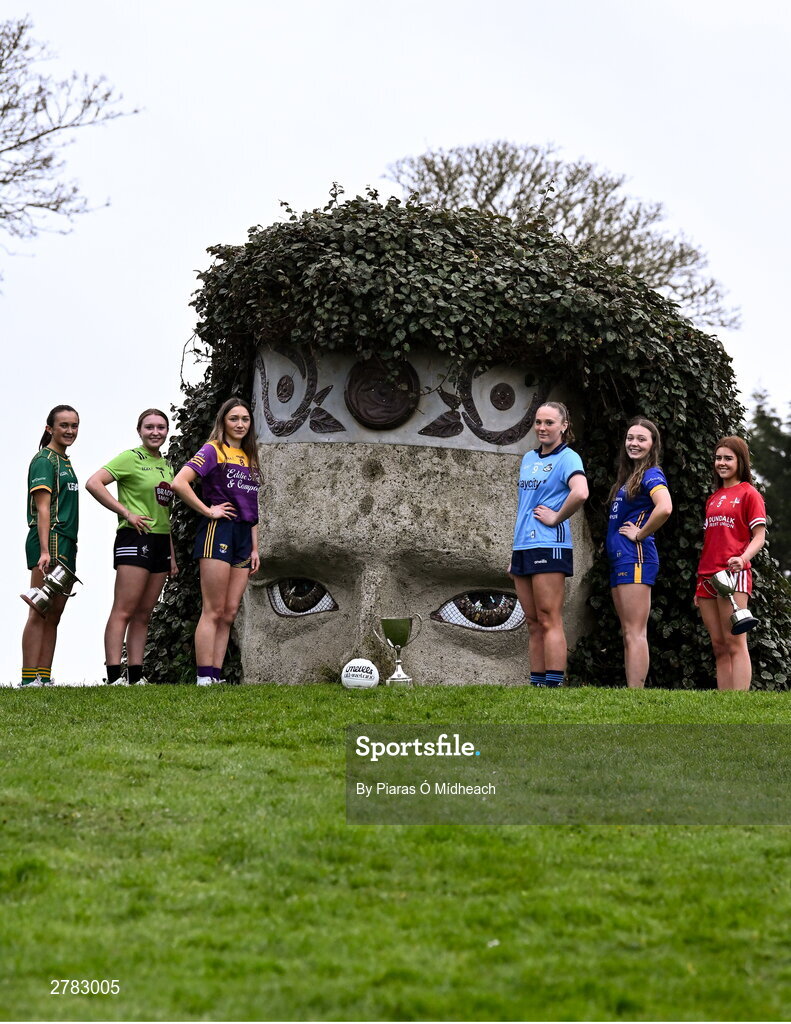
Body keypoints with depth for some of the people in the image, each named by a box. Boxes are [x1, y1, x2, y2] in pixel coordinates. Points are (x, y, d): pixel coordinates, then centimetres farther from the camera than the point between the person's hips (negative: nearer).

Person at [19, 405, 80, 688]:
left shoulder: (64, 461, 19)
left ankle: (44, 678, 7)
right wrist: (44, 551, -23)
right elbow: (43, 508, -15)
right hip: (50, 540, -9)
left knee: (54, 614, 7)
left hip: (66, 544, 9)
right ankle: (29, 679, -13)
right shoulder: (44, 460, -7)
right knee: (40, 612, -11)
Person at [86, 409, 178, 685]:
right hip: (135, 539, -8)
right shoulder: (130, 458, -4)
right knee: (123, 611, -11)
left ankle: (135, 677, 9)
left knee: (144, 614, 7)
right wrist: (126, 513, -15)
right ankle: (114, 677, -14)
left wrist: (172, 555, 20)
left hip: (160, 542, 8)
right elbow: (93, 483, -15)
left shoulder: (167, 465, 19)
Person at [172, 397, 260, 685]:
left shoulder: (248, 457, 20)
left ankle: (216, 677, 7)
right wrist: (209, 511, -12)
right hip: (218, 532, -7)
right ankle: (204, 678, -9)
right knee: (214, 611, -9)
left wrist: (255, 548, 16)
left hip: (243, 537, 7)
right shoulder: (213, 450, -3)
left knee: (229, 613, 5)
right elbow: (179, 483, -17)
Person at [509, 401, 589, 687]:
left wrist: (556, 517, -15)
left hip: (549, 546, -8)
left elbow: (580, 493, -27)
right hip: (523, 546, 8)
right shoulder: (529, 458, 18)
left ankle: (553, 686, -11)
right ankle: (536, 685, 11)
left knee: (549, 621, -10)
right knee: (533, 624, 9)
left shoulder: (567, 458, -7)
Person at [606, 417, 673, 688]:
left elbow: (664, 508, -27)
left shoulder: (651, 475, -8)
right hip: (619, 559, 10)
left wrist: (640, 534, -16)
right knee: (628, 634, 10)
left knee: (635, 634, -12)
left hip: (636, 557, -10)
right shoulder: (628, 476, 19)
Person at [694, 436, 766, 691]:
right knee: (719, 647, 4)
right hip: (707, 575, 7)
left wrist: (743, 558, -25)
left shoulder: (748, 493, 2)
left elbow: (759, 537, -5)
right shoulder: (713, 499, 21)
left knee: (735, 644, -12)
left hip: (734, 575, -7)